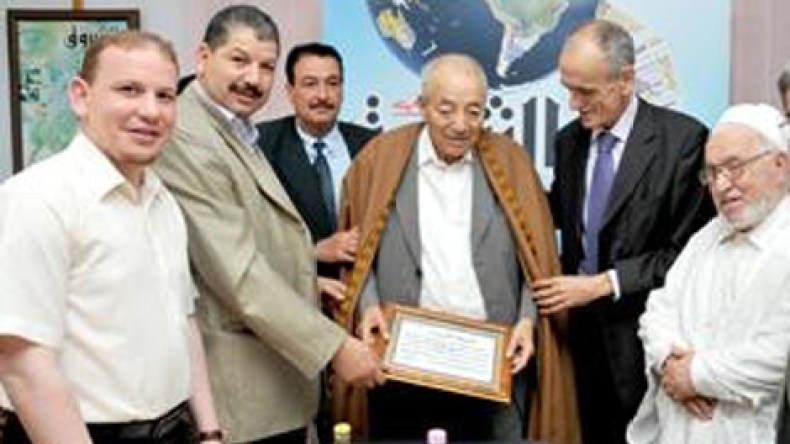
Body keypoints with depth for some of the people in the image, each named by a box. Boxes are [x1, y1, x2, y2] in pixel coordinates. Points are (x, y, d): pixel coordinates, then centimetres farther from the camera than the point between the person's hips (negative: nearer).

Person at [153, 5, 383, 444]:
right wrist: (333, 345, -22)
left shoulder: (237, 132, 13)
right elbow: (238, 273, -25)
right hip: (245, 383, -9)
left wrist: (305, 283, 12)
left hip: (278, 367, 10)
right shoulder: (187, 140, -20)